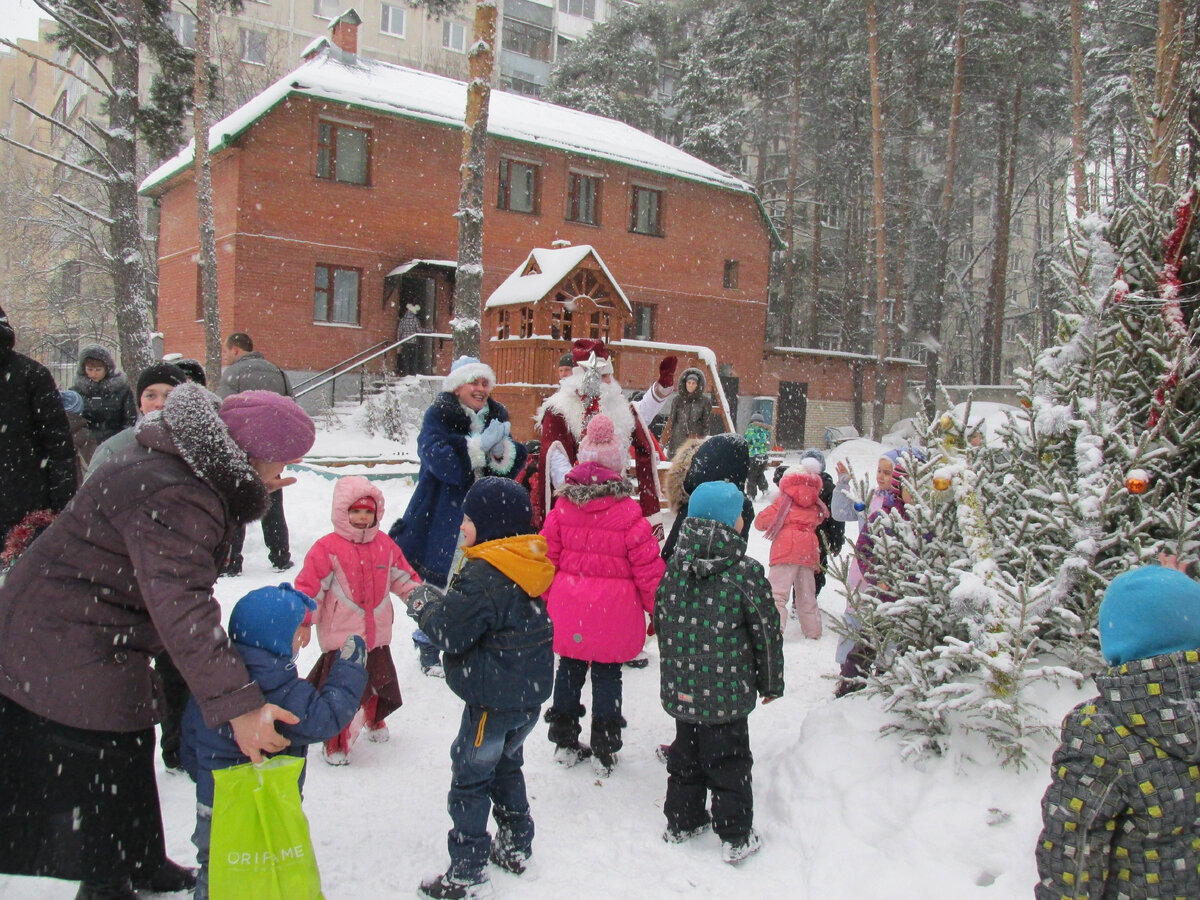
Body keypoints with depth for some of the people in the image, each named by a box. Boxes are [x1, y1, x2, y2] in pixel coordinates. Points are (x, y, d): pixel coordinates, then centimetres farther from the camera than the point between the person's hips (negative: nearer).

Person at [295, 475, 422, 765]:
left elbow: (403, 576, 15)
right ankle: (336, 745, 14)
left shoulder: (385, 545, 4)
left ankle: (375, 722, 49)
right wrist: (303, 621, -18)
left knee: (380, 681, 22)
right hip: (341, 636, -5)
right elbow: (309, 587, -14)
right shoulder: (327, 548, -13)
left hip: (378, 633, 6)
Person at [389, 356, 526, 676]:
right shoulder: (438, 416, -6)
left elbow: (516, 463, 3)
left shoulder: (496, 416, 10)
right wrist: (481, 444, -23)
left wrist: (503, 450, -18)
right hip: (442, 516, -4)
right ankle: (428, 645, 21)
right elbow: (440, 460, -21)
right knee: (436, 583, 3)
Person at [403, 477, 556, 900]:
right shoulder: (527, 565, 5)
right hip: (530, 693, 9)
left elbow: (451, 632, -22)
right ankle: (515, 848, 37)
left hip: (492, 699, -9)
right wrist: (437, 601, 6)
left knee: (470, 778, 3)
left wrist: (422, 602, -5)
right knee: (507, 765, 25)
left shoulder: (485, 575, -23)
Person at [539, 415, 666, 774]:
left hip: (567, 608, 4)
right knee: (607, 676, 8)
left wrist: (547, 597, 17)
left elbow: (546, 555, 4)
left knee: (569, 670, 17)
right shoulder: (627, 512, -13)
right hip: (612, 611, -3)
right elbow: (647, 566, -9)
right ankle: (604, 751, 17)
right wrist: (657, 609, 3)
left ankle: (565, 742, 28)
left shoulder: (562, 508, -1)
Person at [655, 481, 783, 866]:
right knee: (729, 761, 8)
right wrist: (770, 683, 5)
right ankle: (736, 837, 18)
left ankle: (682, 822, 32)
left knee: (685, 754, 20)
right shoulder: (745, 572, -16)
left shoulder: (674, 568, -2)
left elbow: (661, 622, 8)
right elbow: (766, 632, -9)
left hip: (681, 687, 5)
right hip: (726, 691, -5)